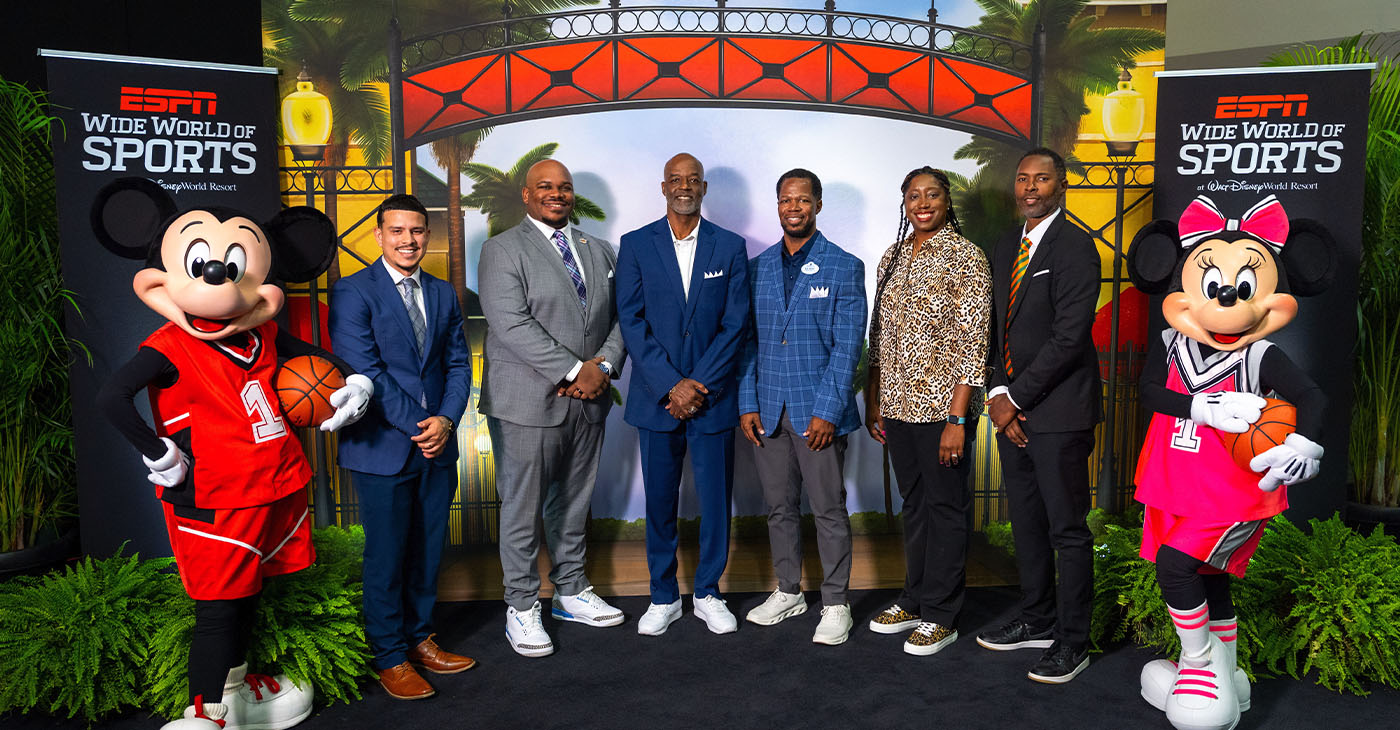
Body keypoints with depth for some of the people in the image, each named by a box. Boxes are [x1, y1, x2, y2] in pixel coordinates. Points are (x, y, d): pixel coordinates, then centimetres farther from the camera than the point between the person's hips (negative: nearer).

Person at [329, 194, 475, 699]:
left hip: (437, 444, 5)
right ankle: (389, 657, 20)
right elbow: (363, 370, -13)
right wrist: (417, 426, -15)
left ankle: (419, 638, 30)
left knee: (428, 549, 13)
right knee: (386, 555, 5)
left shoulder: (443, 293, 11)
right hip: (383, 447, -5)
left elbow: (458, 363, 9)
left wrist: (446, 419, -8)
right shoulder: (353, 292, -6)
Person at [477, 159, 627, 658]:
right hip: (527, 402, -5)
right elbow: (511, 325, -16)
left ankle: (571, 592, 31)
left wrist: (604, 366, -9)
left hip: (588, 401, 5)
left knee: (574, 502, 16)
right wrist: (573, 371, -18)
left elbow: (619, 317, 10)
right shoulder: (503, 250, -4)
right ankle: (522, 608, 18)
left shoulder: (599, 250, 14)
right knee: (522, 508, 4)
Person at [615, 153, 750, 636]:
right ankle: (663, 597, 24)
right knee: (659, 500, 8)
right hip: (656, 395, 0)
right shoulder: (636, 245, 3)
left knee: (715, 499, 7)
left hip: (713, 395, 0)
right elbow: (631, 320, -3)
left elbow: (734, 324, -1)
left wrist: (699, 387, -10)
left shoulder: (730, 247, 4)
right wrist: (672, 385, -12)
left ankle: (708, 594, 24)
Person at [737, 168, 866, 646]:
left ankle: (835, 604, 17)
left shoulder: (844, 267, -2)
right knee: (779, 506, 13)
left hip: (818, 411, -4)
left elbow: (847, 346, -7)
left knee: (829, 509, 3)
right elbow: (747, 341, 9)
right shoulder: (757, 268, 10)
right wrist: (747, 404, 1)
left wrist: (827, 411, -13)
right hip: (767, 410, 4)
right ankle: (789, 592, 29)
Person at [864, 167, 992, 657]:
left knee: (945, 506, 5)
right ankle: (915, 600, 31)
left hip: (942, 407, -6)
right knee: (913, 504, 16)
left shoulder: (965, 257, -9)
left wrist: (957, 418, -18)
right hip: (898, 405, 6)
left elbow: (972, 342, -14)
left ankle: (941, 615, 18)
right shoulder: (893, 257, 11)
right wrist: (873, 401, 12)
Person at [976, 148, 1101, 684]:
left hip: (1058, 412, -7)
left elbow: (1068, 336, -18)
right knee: (1026, 522, 17)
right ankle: (1037, 620, 33)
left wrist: (1016, 397, -14)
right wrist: (998, 393, 0)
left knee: (1067, 529, 2)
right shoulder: (1006, 247, 14)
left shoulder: (1075, 248, -11)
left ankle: (1072, 642, 16)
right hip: (1011, 407, 8)